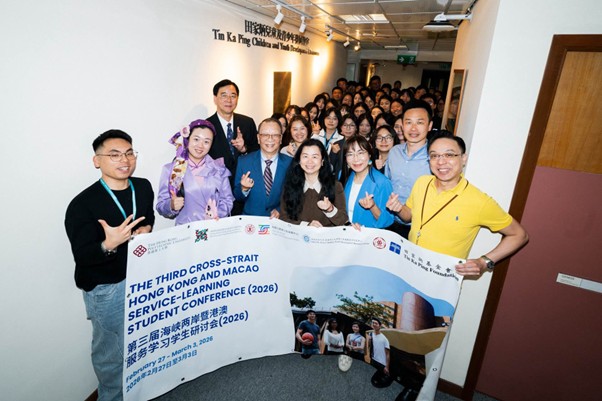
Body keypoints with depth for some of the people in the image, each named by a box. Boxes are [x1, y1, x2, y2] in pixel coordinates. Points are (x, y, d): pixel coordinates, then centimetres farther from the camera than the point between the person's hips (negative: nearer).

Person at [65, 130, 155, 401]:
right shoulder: (82, 204, -21)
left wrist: (147, 229, -8)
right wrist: (109, 244, -40)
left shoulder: (143, 187, -4)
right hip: (106, 287, -6)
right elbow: (82, 257, -20)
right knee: (111, 350, 12)